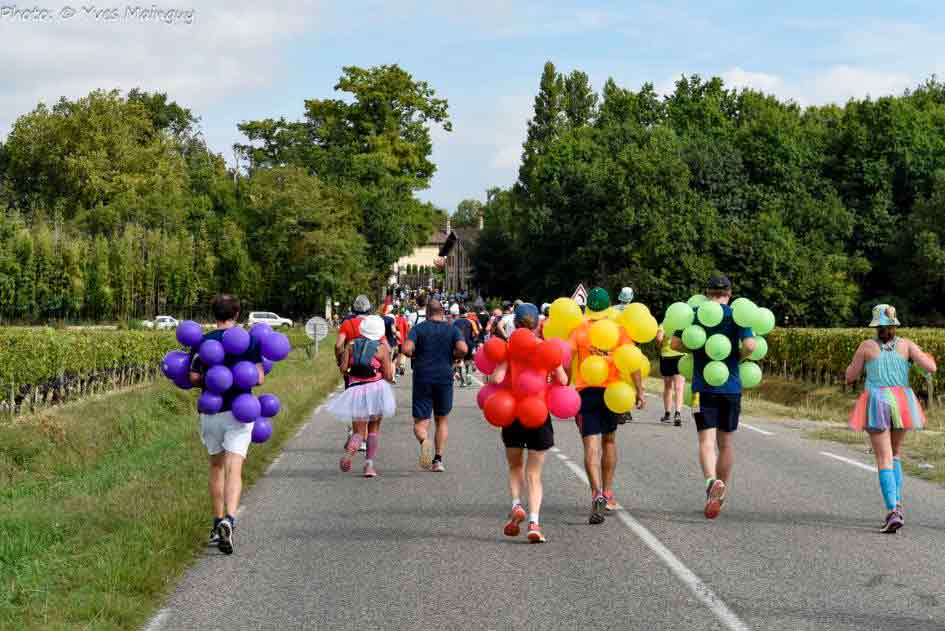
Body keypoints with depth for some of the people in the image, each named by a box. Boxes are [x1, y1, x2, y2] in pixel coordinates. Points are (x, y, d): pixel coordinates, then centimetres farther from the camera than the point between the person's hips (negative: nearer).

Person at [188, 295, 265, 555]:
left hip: (210, 411, 2)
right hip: (238, 409, -2)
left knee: (216, 467, 17)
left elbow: (193, 377, -6)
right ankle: (229, 519, -30)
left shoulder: (203, 341, 0)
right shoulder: (248, 341, -2)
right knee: (234, 469, -8)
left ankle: (217, 525, 23)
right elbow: (259, 378, -6)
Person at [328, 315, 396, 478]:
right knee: (374, 429, 16)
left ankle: (349, 451, -25)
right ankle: (369, 465, 7)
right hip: (376, 389, -2)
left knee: (359, 432, 8)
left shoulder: (351, 345, 6)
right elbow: (388, 376, -3)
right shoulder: (382, 347, -1)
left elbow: (343, 369, -2)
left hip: (356, 390, 2)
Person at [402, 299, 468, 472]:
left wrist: (415, 356, 7)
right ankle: (438, 460, 11)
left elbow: (406, 349, -14)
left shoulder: (418, 328, 0)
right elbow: (463, 349, -13)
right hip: (445, 378, 1)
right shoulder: (452, 329, 3)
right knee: (442, 421, 18)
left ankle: (424, 440, -31)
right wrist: (451, 356, 6)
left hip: (422, 378, -1)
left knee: (420, 423, 2)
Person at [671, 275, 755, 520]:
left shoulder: (693, 313, 1)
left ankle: (712, 481, -35)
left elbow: (675, 344, -1)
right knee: (726, 442, 13)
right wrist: (738, 357, 4)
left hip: (703, 386, -1)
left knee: (707, 439, -7)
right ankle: (719, 496, 21)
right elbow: (750, 345, -15)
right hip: (731, 386, 1)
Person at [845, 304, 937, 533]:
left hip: (877, 404, -3)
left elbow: (850, 377, 5)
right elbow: (931, 368, -6)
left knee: (884, 460, -3)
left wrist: (854, 364, 25)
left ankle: (893, 512, -17)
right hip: (902, 403, 3)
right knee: (895, 453, 24)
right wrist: (928, 358, 16)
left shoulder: (867, 346, -1)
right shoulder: (906, 345, 2)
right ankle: (897, 502, 14)